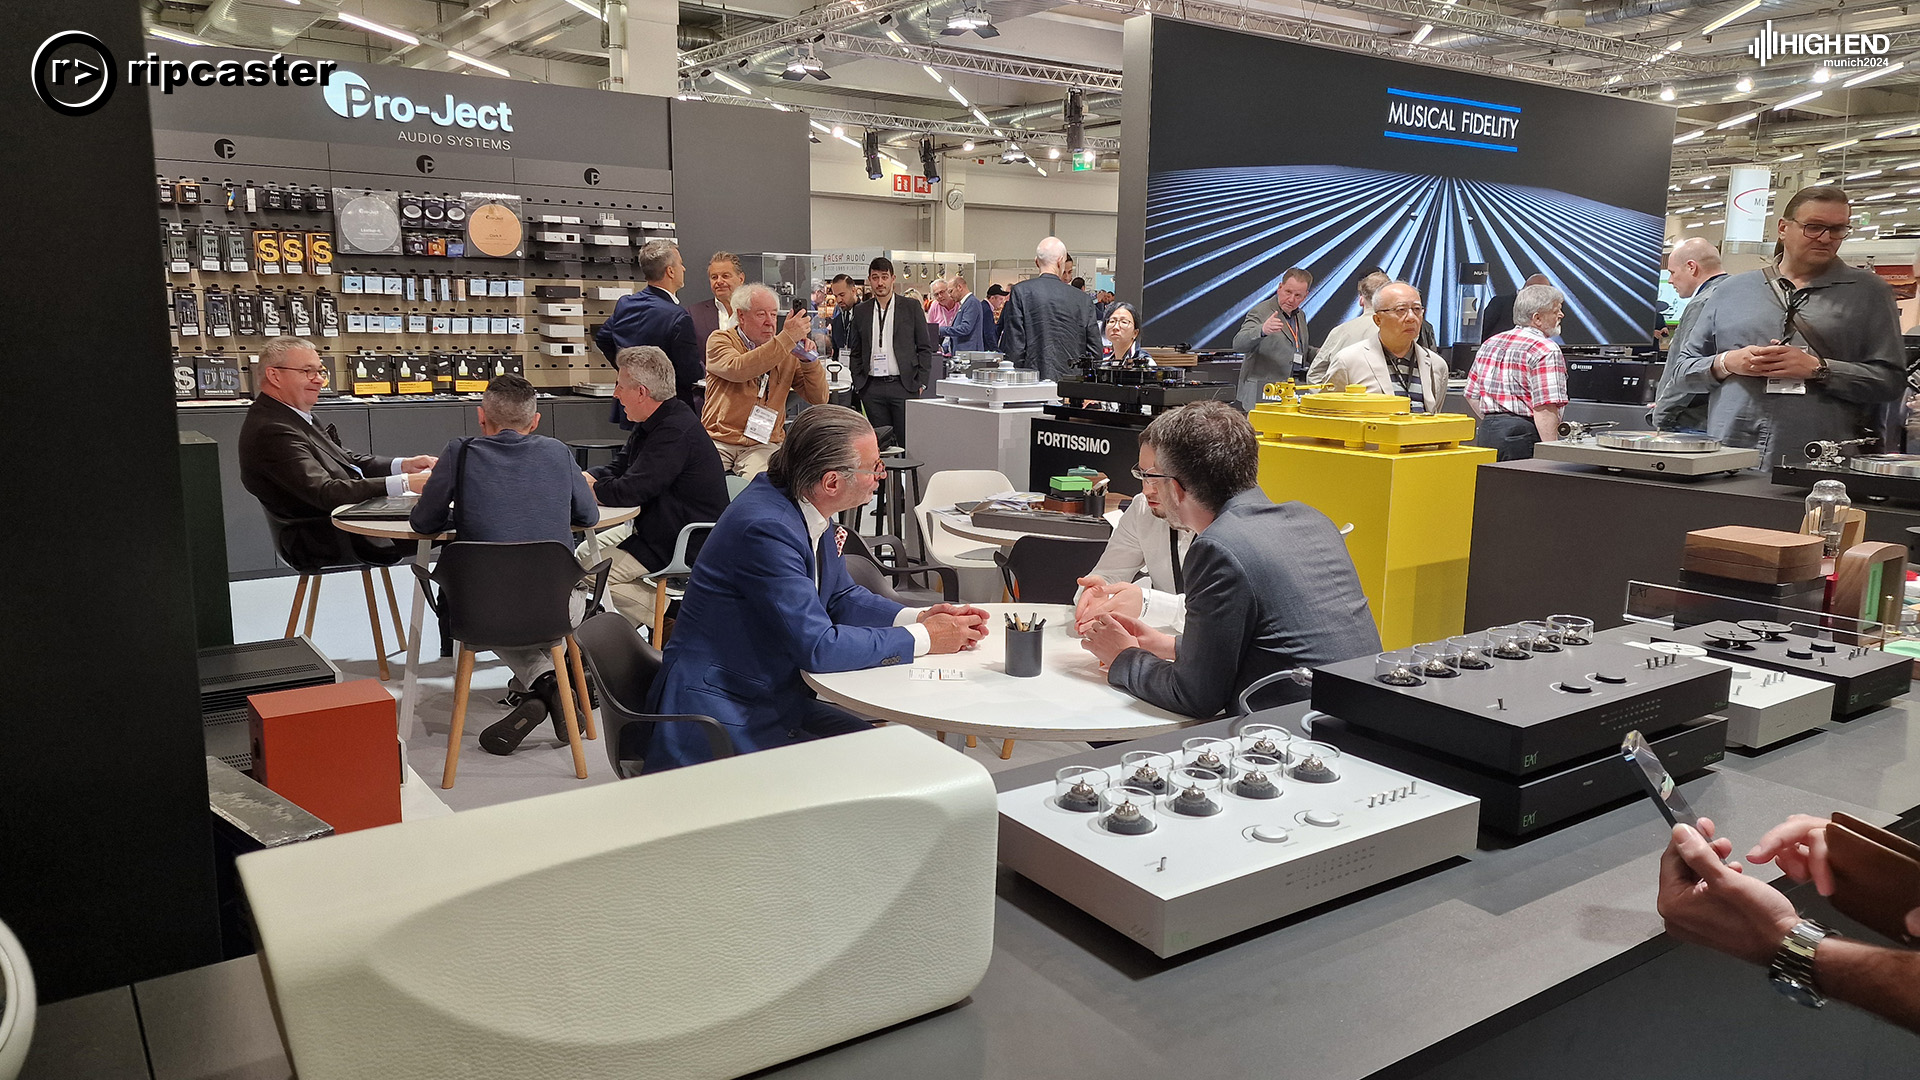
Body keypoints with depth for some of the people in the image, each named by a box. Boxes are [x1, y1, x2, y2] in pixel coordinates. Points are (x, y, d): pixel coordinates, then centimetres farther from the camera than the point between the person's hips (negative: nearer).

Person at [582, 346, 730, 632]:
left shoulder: (676, 432, -26)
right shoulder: (652, 423, 8)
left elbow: (630, 492, -28)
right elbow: (619, 466, 17)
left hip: (684, 549, -11)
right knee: (584, 552, 15)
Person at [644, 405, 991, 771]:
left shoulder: (806, 510, 1)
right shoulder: (766, 527, -27)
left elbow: (841, 597, 14)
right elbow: (818, 647, -27)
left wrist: (918, 617, -2)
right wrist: (924, 638, -17)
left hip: (775, 697, 9)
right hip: (717, 719, -9)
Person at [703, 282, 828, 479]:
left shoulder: (788, 353, 10)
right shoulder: (720, 340, 3)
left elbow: (819, 399, 5)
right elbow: (737, 369, -22)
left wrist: (809, 359, -11)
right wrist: (786, 338, -23)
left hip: (763, 444, 1)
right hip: (719, 440, -1)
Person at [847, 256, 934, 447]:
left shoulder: (911, 307, 4)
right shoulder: (861, 311, 11)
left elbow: (925, 348, 3)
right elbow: (855, 352, 16)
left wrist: (920, 383, -4)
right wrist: (858, 383, 6)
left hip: (903, 386, -2)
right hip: (872, 388, 3)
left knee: (908, 444, -3)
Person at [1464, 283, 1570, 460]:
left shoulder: (1489, 344, 15)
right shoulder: (1546, 352, -9)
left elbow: (1472, 396, 20)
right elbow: (1545, 409, -18)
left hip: (1486, 432, 8)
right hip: (1522, 436, -8)